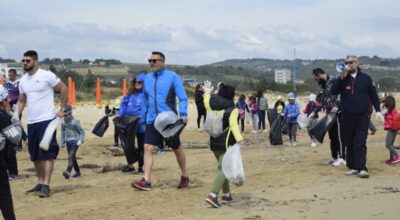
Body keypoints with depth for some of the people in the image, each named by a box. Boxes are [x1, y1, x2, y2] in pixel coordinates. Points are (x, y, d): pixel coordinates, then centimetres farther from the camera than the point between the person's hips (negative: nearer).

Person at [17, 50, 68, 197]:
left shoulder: (47, 76, -8)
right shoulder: (23, 80, 10)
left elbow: (64, 89, -2)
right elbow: (21, 101, 18)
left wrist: (62, 110, -4)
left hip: (46, 120, -7)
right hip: (31, 122, 7)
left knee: (47, 153, -9)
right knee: (35, 155, 12)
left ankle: (46, 186, -10)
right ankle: (40, 183, 23)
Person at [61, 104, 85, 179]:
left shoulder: (75, 122, -9)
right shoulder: (63, 122, 7)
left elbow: (82, 131, -5)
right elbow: (63, 133, 18)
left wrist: (80, 140, -16)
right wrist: (62, 143, 19)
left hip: (75, 141, -6)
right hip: (68, 142, 6)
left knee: (71, 156, -19)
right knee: (72, 157, 10)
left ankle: (68, 171, -31)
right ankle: (77, 172, 21)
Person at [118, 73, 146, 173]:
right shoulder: (130, 94, 11)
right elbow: (124, 104, 10)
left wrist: (142, 115, -30)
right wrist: (120, 114, -4)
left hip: (141, 124, -5)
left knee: (141, 146, 6)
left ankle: (140, 167, 18)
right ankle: (130, 165, 25)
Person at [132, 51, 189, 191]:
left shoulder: (172, 76, -5)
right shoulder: (147, 78, 10)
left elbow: (182, 98, -9)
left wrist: (183, 114, -23)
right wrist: (143, 119, 19)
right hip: (152, 121, 4)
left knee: (177, 149, 9)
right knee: (148, 148, -8)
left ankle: (184, 177, 26)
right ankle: (146, 181, -9)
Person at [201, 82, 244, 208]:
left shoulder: (213, 107, 7)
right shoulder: (233, 109, -11)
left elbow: (207, 102, 30)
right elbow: (233, 124, -28)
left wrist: (207, 92, 47)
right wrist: (239, 138, -41)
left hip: (214, 143, 7)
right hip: (226, 144, -7)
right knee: (222, 169, -9)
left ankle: (226, 194, 24)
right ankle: (213, 195, -24)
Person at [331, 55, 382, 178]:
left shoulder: (365, 78, 5)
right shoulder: (343, 79, 7)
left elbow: (373, 95, 10)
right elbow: (333, 91, -8)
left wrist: (377, 110, 5)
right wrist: (341, 77, -16)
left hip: (362, 116, -2)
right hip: (347, 116, 2)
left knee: (360, 143, -9)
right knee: (349, 143, 6)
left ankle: (361, 168, -13)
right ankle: (352, 167, 14)